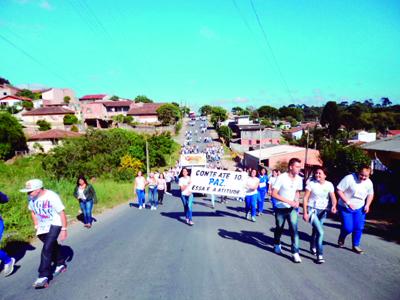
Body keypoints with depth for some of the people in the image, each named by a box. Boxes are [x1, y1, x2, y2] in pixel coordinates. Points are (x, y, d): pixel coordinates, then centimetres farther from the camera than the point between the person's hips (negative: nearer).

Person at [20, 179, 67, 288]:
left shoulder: (52, 197, -27)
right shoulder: (31, 198, -8)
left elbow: (62, 213, -21)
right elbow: (32, 211, 12)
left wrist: (64, 230, -19)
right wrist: (36, 225, 8)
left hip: (55, 225, -7)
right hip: (42, 226, 7)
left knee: (47, 249, -18)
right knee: (53, 245, 21)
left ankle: (43, 277, -14)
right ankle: (61, 264, 42)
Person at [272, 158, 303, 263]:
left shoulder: (299, 179, -5)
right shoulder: (281, 177, -20)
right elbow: (274, 194, -21)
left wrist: (297, 201, -6)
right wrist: (288, 201, -27)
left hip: (292, 208, 3)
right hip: (280, 208, -2)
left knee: (294, 229, -9)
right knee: (279, 228, 14)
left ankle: (295, 252, -1)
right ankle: (277, 245, 40)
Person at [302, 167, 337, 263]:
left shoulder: (329, 185, -4)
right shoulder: (311, 184, -11)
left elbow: (333, 198, -4)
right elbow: (305, 198, -9)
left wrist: (334, 206, -27)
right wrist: (305, 212, -11)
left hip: (323, 211, 4)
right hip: (312, 210, -3)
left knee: (316, 231, 18)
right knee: (320, 232, -16)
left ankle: (313, 247, 44)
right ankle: (320, 255, -6)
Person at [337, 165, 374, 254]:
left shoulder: (369, 183, -3)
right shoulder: (349, 178, -21)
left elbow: (370, 194, 15)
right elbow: (339, 190, -19)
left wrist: (367, 205, -2)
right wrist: (348, 202, -23)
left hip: (359, 209, 5)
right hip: (345, 208, -5)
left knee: (359, 228, 2)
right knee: (348, 228, -6)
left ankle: (355, 246, 21)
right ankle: (341, 239, 25)